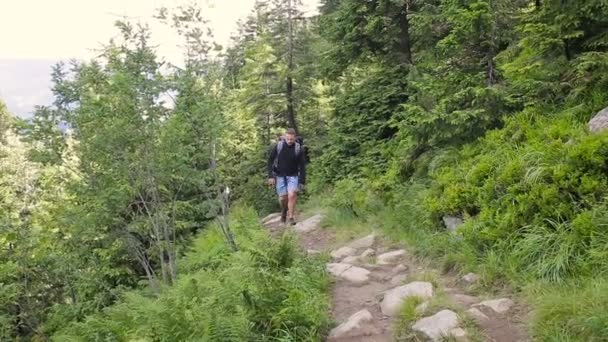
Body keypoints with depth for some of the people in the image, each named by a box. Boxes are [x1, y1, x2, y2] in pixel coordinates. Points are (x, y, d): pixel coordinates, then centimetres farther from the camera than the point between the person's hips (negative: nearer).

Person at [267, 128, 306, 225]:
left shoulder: (298, 149, -11)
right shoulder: (277, 146, -10)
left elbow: (302, 166, -4)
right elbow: (270, 161, -1)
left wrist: (302, 181, -6)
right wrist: (270, 176, -8)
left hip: (293, 176, -1)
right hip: (280, 176, 1)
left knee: (292, 195, -18)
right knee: (283, 198, 2)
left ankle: (291, 217, -3)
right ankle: (284, 211, 34)